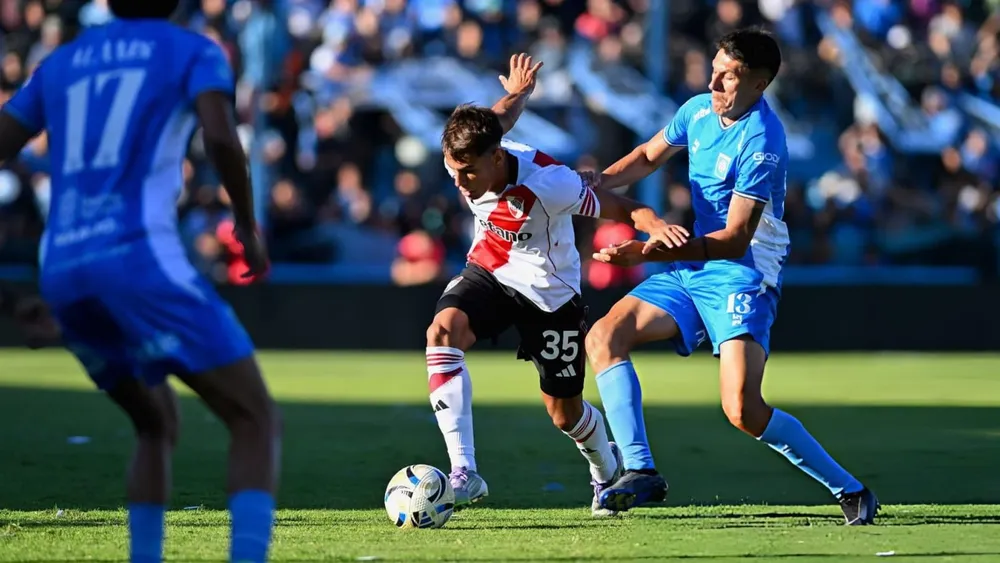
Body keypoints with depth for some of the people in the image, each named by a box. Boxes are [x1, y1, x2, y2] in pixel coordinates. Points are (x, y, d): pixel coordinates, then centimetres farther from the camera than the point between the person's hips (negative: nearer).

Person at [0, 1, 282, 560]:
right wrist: (249, 226, 3)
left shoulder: (60, 63, 25)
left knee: (159, 425, 27)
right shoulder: (195, 51, 9)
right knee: (258, 421, -1)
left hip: (65, 275, 6)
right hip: (141, 259, -6)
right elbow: (221, 136, -11)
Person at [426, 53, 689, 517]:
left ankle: (606, 470, 47)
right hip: (488, 273, 4)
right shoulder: (468, 156, -18)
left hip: (548, 293, -4)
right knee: (443, 330, -29)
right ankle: (464, 473, -32)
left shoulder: (547, 182, -33)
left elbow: (619, 208, -25)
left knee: (564, 412, 9)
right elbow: (497, 120, 5)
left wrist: (656, 226, -47)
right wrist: (517, 95, 28)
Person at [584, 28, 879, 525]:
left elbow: (735, 240, -23)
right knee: (604, 337, -6)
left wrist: (650, 253, -30)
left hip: (742, 275, -9)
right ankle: (640, 472, -9)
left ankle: (850, 491, -6)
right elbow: (649, 156, 24)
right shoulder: (699, 110, 4)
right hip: (691, 267, 9)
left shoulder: (761, 142, -21)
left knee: (744, 412, -21)